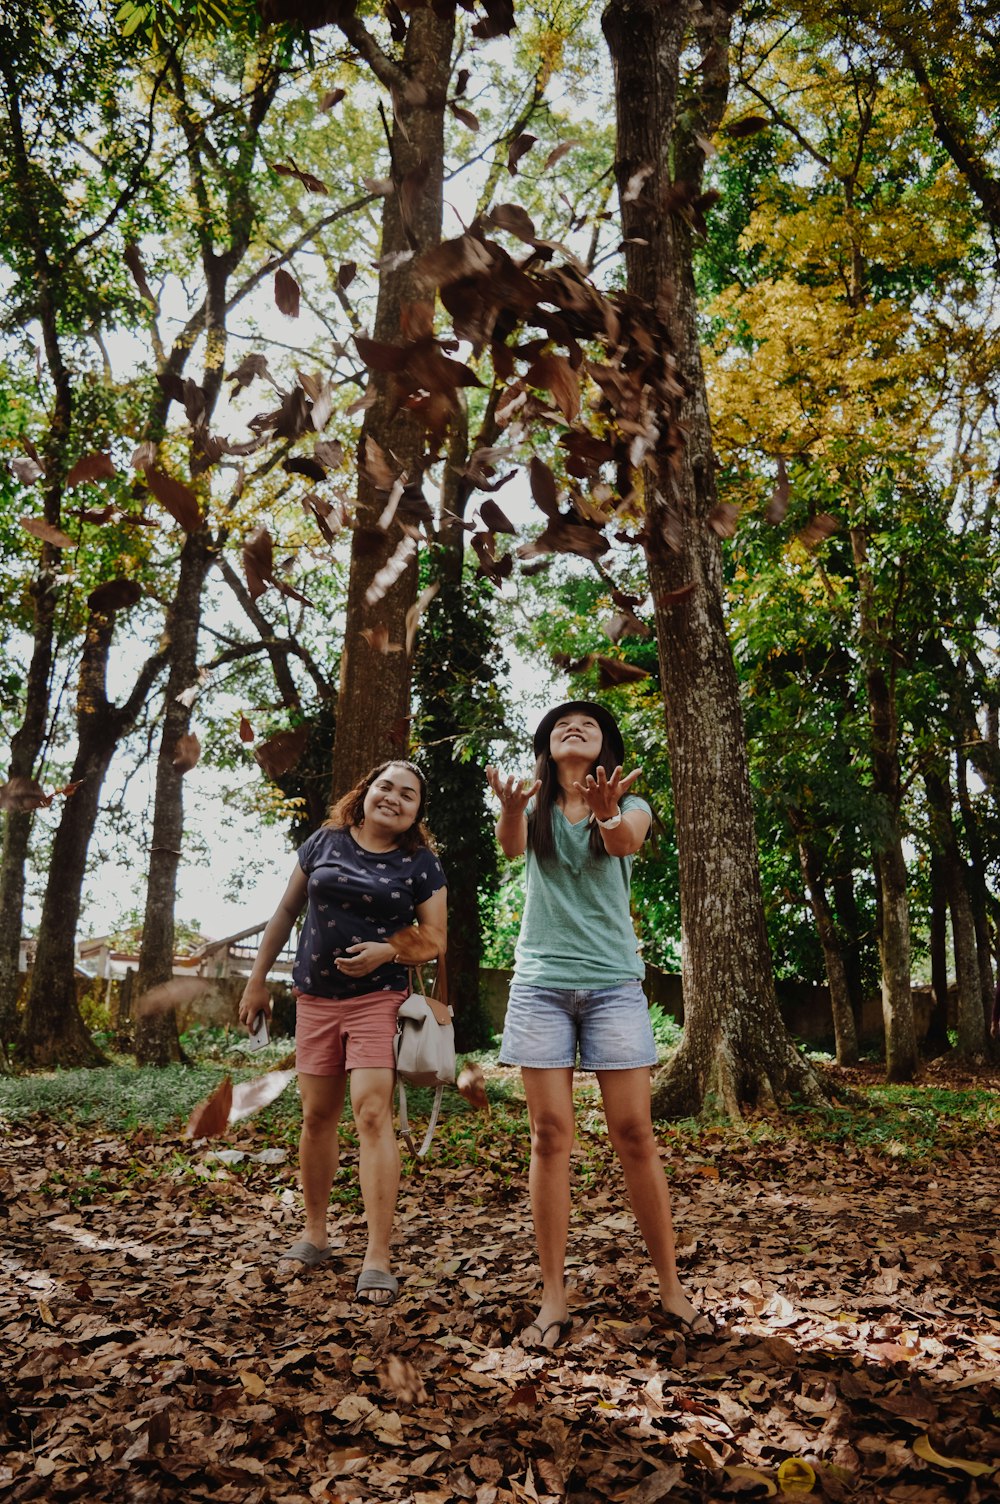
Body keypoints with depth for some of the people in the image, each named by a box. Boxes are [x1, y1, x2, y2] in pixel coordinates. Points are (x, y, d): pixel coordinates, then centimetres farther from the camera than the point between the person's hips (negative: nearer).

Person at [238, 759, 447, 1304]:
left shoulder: (421, 864, -1)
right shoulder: (325, 842, 4)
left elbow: (435, 940, 0)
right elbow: (286, 912, 11)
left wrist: (389, 951, -19)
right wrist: (257, 979, 11)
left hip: (379, 999, -3)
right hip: (315, 999, 3)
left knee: (372, 1114, -13)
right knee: (317, 1117, 11)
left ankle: (377, 1256, -6)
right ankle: (314, 1234, 30)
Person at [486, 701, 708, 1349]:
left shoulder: (629, 805, 5)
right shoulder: (535, 807, 7)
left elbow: (625, 842, -19)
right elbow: (511, 845, -16)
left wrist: (607, 813, -44)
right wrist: (510, 808, -40)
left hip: (613, 981, -1)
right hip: (541, 981, 1)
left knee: (635, 1132, 0)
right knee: (551, 1133, 0)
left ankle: (671, 1288, 13)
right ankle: (554, 1296, 9)